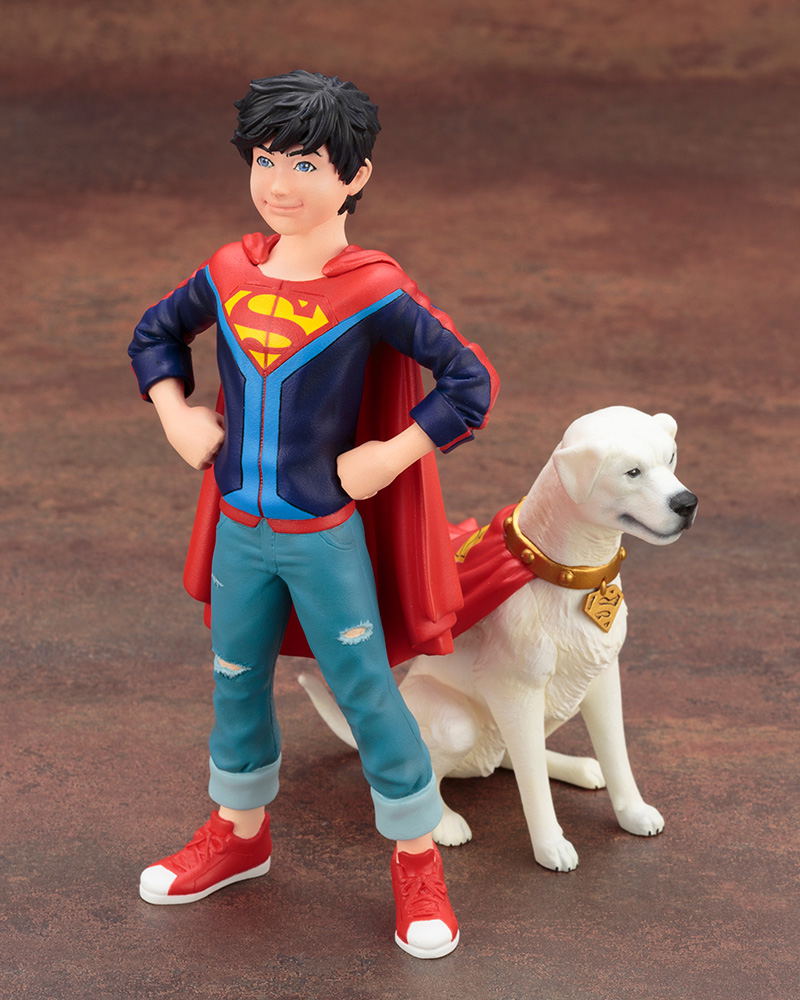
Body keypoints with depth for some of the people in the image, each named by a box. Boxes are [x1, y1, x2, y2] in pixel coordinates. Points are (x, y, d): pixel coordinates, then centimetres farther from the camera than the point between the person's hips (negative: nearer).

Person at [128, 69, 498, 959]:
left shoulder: (373, 292, -17)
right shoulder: (228, 274, -2)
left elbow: (471, 381, -15)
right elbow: (154, 334, 17)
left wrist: (390, 457, -18)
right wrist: (176, 417, 4)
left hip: (326, 537, -5)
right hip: (238, 533, 5)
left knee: (367, 694, 4)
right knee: (237, 686, 19)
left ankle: (416, 860, 21)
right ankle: (240, 834, 41)